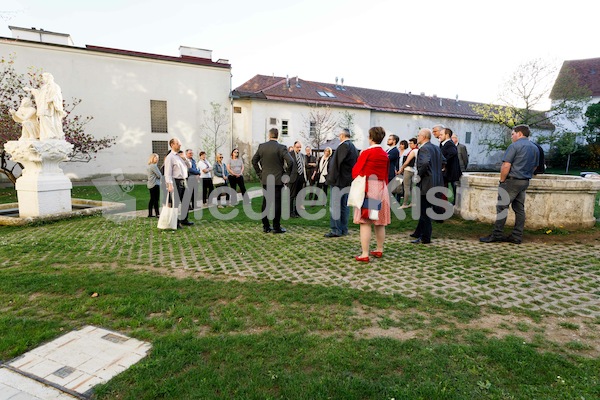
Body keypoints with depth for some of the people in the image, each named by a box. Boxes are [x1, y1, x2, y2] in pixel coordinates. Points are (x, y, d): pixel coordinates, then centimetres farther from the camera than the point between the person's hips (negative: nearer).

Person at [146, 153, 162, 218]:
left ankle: (150, 214, 15)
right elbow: (159, 175, -14)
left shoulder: (148, 166, 16)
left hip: (150, 185, 10)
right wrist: (160, 176, 8)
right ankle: (157, 214, -6)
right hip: (155, 184, -10)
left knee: (152, 199, 12)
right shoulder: (154, 166, -14)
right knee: (156, 200, -7)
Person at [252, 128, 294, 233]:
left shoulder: (261, 146, 2)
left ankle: (265, 226, 17)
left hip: (265, 179, 4)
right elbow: (291, 162, -18)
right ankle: (276, 227, 6)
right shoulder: (281, 147, -10)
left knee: (265, 202, 10)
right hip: (278, 180, -4)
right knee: (277, 203, 2)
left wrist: (259, 173, 15)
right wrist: (286, 172, -3)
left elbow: (254, 160, 9)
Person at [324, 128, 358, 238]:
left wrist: (331, 179, -17)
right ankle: (343, 229, 20)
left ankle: (336, 230, -1)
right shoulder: (353, 147, 14)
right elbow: (356, 164, 16)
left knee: (334, 205, -4)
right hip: (348, 181, 9)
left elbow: (336, 163, -19)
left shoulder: (343, 146, -14)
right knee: (344, 205, 14)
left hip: (340, 180, -9)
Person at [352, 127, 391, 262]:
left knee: (365, 222, -5)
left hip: (367, 188, -6)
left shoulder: (366, 152, -11)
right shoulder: (385, 155, 8)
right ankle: (379, 250, 24)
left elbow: (355, 172, -9)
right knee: (379, 222, 14)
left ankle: (365, 254, -6)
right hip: (381, 188, 6)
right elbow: (386, 175, 13)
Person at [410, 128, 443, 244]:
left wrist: (419, 175, -19)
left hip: (426, 183, -10)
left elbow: (425, 163, -33)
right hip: (435, 183, 10)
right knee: (424, 210, 19)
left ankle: (425, 238, 6)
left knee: (425, 212, -1)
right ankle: (419, 233, 31)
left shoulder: (424, 148, -16)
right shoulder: (437, 148, 13)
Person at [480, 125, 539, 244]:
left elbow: (506, 166, -17)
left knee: (502, 207, -5)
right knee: (519, 209, 8)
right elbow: (534, 167, 20)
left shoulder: (515, 146, -11)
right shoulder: (535, 148, 14)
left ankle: (497, 235, -5)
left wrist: (502, 180, -7)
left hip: (512, 181, -8)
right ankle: (517, 236, 10)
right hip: (525, 182, 8)